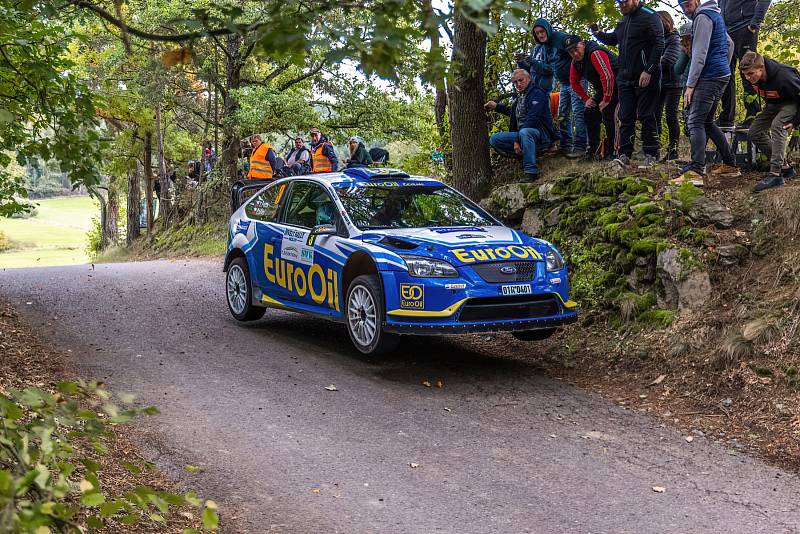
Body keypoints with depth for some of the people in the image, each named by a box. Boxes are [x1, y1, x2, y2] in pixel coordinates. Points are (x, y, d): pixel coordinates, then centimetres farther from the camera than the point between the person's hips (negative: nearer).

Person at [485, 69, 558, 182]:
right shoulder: (520, 97, 19)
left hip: (541, 134, -8)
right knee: (494, 140, -6)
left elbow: (533, 119, -20)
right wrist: (496, 106, 37)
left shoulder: (537, 93, -8)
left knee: (524, 133, -43)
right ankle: (524, 154, -13)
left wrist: (517, 140, -24)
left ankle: (531, 173, -41)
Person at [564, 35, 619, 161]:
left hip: (615, 86, -10)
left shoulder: (595, 53, -27)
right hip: (602, 89, 10)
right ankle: (594, 151, 12)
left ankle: (611, 152, -16)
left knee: (607, 113, -22)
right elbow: (574, 82, 16)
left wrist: (606, 100, -27)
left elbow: (607, 76, -33)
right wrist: (586, 99, 6)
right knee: (590, 113, 6)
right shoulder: (576, 61, 3)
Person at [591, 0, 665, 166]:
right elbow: (612, 39, 26)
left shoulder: (650, 17, -7)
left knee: (646, 116, -2)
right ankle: (625, 154, 5)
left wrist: (648, 71, -20)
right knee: (626, 117, 4)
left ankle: (651, 154, 5)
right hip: (625, 78, 7)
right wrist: (596, 32, 8)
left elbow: (659, 45, -14)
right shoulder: (624, 20, 18)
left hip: (645, 78, -7)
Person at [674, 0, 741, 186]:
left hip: (709, 77, -10)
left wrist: (690, 85, -19)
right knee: (707, 122, 17)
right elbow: (729, 44, 31)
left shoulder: (702, 17, -10)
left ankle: (696, 171, -28)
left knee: (695, 122, -16)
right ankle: (730, 165, 18)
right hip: (721, 75, 10)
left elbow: (699, 54, -17)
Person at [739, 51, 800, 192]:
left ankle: (775, 174, -34)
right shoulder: (751, 77, -19)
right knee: (754, 133, -3)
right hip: (773, 104, 8)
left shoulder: (783, 77, -39)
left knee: (777, 126, -32)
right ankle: (785, 167, 5)